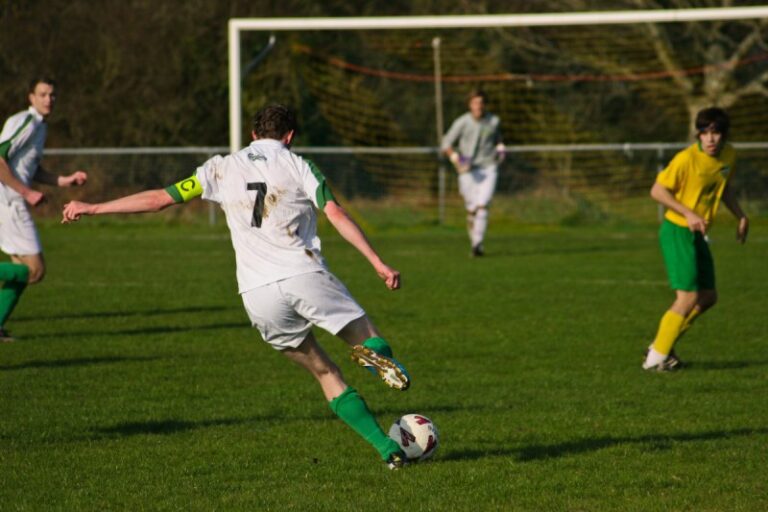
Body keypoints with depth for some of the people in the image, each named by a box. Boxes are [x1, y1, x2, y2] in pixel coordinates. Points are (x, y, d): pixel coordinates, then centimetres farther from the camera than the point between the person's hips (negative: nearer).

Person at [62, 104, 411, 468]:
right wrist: (378, 263, -5)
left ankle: (388, 448, 2)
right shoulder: (297, 166, 9)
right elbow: (337, 215, -3)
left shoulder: (222, 169, 14)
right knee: (366, 337, 7)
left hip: (258, 295, 2)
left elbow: (159, 198, 13)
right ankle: (376, 354, -33)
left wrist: (92, 208, 22)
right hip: (304, 275, -2)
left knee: (326, 374, 13)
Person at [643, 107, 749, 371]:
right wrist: (688, 214, -24)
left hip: (697, 235, 8)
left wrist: (741, 216, 11)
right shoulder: (687, 159, -21)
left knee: (708, 297, 11)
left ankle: (661, 347, 21)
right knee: (688, 297, -14)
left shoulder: (729, 155, 3)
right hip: (677, 232, -8)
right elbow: (657, 191, -16)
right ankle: (657, 357, -3)